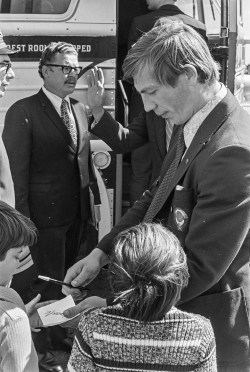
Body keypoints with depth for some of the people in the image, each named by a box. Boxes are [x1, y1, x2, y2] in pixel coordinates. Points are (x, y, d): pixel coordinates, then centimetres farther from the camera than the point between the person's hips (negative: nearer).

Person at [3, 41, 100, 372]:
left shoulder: (79, 109, 9)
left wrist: (92, 197, 8)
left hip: (76, 212, 7)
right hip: (45, 214, -7)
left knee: (65, 277, 20)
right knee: (44, 282, 4)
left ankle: (57, 334, 40)